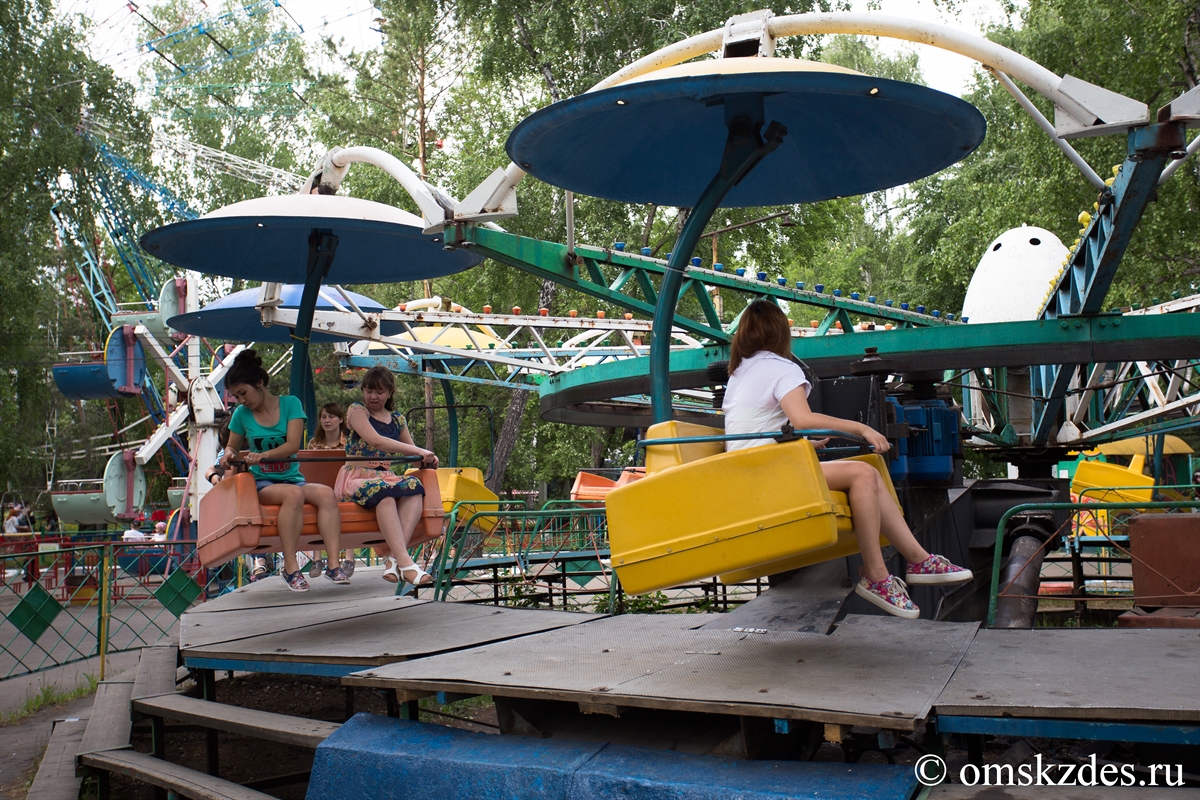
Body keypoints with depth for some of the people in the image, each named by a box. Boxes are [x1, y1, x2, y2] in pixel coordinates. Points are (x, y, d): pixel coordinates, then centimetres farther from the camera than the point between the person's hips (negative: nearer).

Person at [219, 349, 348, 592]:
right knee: (294, 494, -36)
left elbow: (293, 445, -8)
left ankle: (334, 563, -36)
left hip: (293, 478, 1)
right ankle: (290, 567, -35)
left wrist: (265, 454, -26)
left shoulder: (290, 403, 2)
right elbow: (232, 446, 19)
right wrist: (229, 454, -6)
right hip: (262, 482, -1)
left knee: (326, 493, -30)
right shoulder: (241, 414, 7)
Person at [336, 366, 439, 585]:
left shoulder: (397, 419, 18)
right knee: (383, 492, -39)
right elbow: (375, 440, -15)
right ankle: (405, 562, -48)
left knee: (415, 487, -30)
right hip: (356, 478, -5)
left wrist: (427, 458, -2)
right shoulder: (356, 410, 1)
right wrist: (419, 451, -20)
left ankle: (395, 558, -42)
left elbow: (410, 449, 24)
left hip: (386, 477, 5)